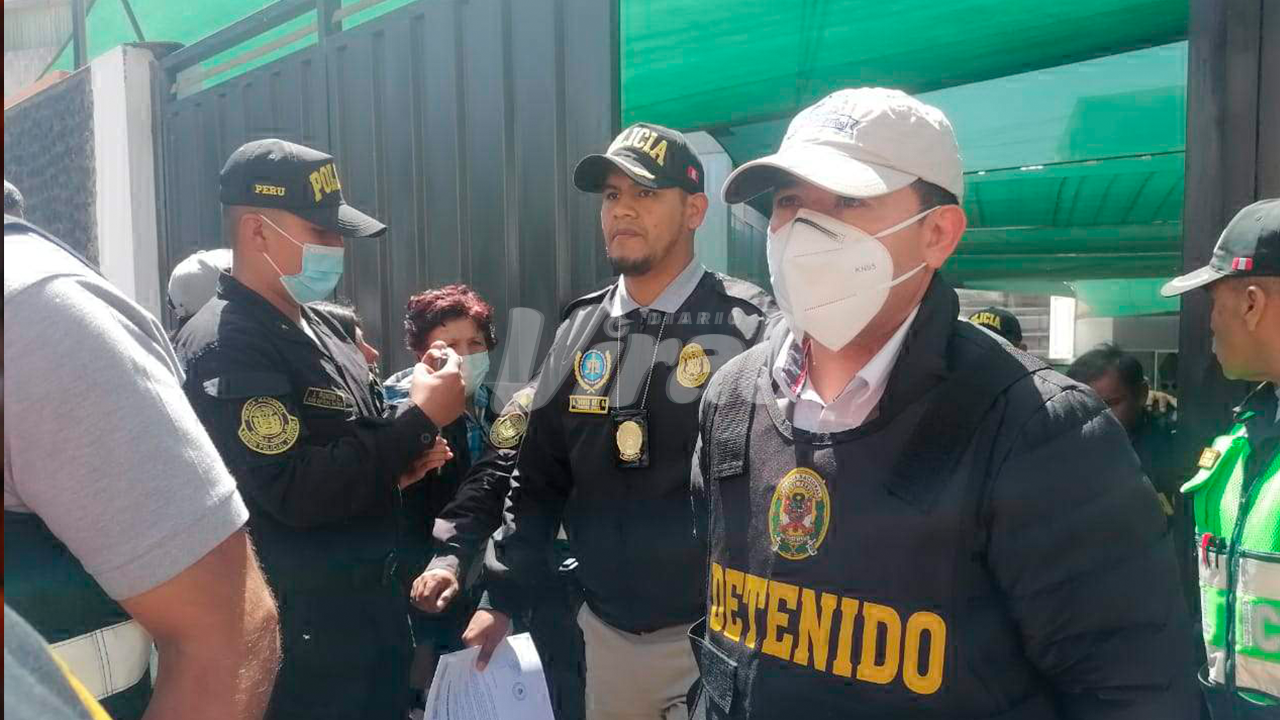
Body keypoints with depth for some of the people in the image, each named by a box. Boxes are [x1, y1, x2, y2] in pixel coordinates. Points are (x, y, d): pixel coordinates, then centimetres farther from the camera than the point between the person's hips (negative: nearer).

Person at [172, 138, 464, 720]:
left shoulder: (320, 326, 8)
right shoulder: (223, 349, -19)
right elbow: (296, 491, -26)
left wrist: (401, 461, -2)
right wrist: (421, 419, -22)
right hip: (303, 627, -8)